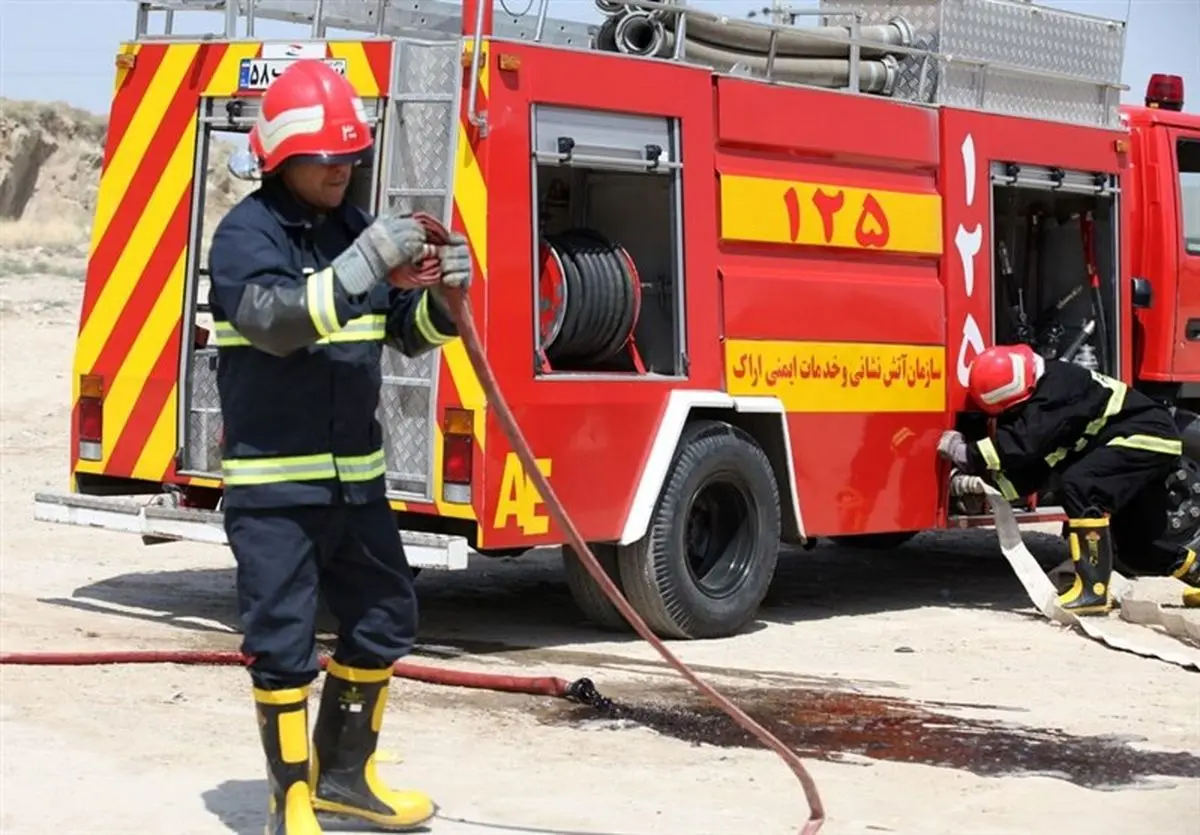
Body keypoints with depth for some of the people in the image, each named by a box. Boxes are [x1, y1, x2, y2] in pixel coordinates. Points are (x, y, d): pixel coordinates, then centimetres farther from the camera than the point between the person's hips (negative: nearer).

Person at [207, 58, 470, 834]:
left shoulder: (354, 227, 9)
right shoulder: (246, 233, -10)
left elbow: (408, 331, 12)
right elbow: (275, 320, -27)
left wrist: (444, 294, -10)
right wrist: (362, 265, -37)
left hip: (356, 474, 7)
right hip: (274, 481, -7)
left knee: (384, 619, 15)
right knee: (283, 641, -2)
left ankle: (345, 771, 31)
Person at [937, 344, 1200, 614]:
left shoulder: (1056, 388, -25)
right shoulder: (1038, 396, 3)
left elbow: (1023, 445, -35)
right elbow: (1032, 469, 3)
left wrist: (966, 454, -29)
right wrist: (986, 481, -10)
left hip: (1149, 437, -11)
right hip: (1142, 441, 11)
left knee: (1079, 486, -26)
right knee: (1135, 540, 15)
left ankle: (1094, 590, -22)